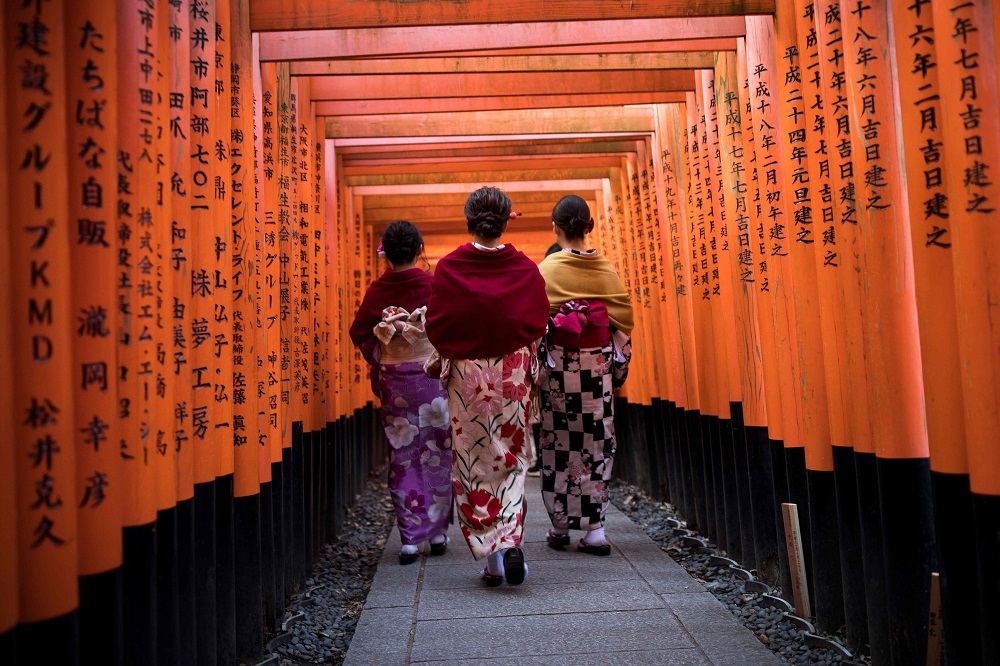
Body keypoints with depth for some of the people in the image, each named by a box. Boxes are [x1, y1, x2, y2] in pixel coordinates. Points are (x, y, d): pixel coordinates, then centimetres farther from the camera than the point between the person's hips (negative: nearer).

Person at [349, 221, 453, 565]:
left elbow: (359, 334, 1)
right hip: (431, 374, -1)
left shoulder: (376, 291, -2)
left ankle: (409, 539, 8)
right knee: (437, 454, 11)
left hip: (393, 379, 2)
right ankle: (438, 532, 18)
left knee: (402, 457, 8)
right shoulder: (434, 285, -7)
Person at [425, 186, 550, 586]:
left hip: (466, 374, -1)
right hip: (514, 372, 1)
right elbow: (539, 324, 3)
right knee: (510, 459, 12)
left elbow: (436, 328, -3)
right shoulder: (525, 268, -4)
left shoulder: (449, 268, -8)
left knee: (472, 463, 8)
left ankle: (489, 553, 9)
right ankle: (510, 541, 0)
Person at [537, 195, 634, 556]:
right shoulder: (606, 269, 1)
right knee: (596, 443, 7)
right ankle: (594, 529, 8)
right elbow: (623, 321, 3)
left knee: (559, 445, 8)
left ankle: (559, 526, 18)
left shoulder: (546, 270, -6)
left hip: (558, 368, -2)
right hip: (598, 369, 2)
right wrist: (618, 367, 13)